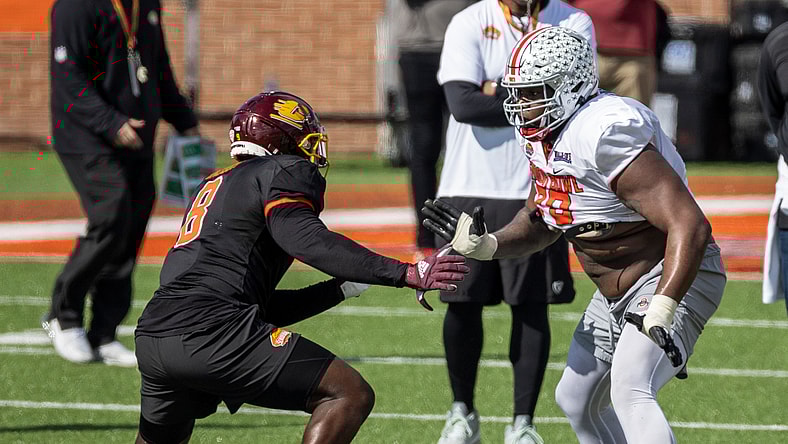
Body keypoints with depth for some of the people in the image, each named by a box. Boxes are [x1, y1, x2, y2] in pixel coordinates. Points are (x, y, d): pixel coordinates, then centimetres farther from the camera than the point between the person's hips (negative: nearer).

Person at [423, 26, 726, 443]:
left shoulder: (607, 134, -30)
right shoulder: (544, 138, 1)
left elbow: (690, 225, -34)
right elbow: (540, 221, 17)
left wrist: (661, 311, -43)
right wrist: (484, 245, -3)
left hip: (670, 276, -11)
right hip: (615, 290, 11)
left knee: (629, 393, -30)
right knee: (577, 401, 20)